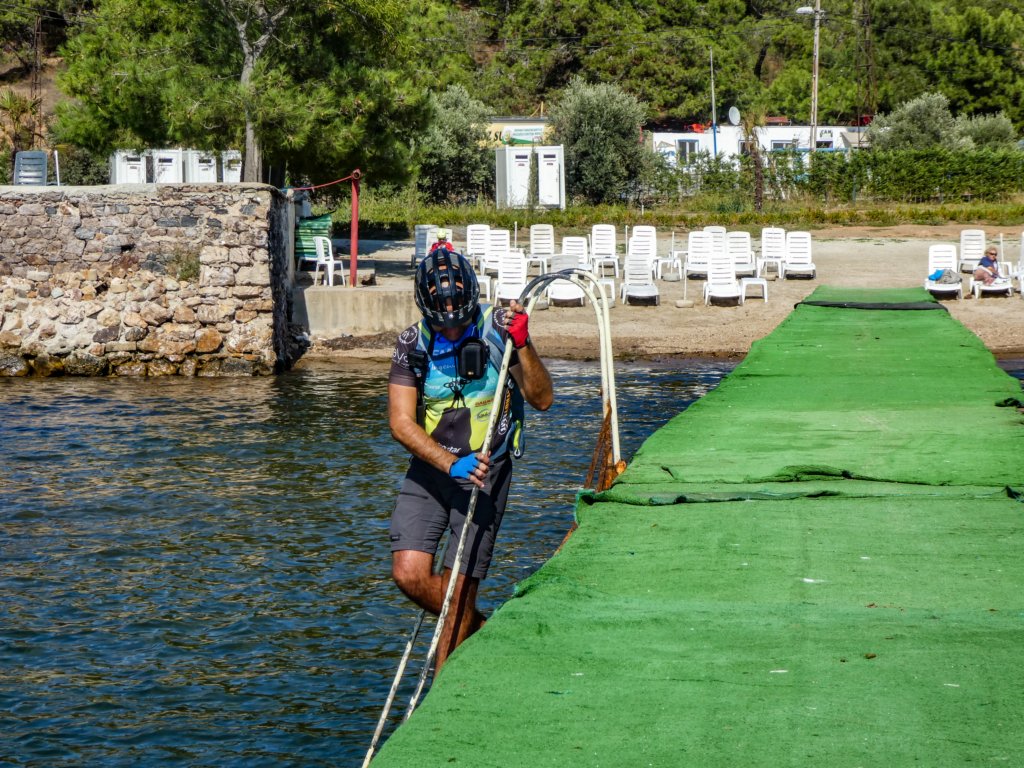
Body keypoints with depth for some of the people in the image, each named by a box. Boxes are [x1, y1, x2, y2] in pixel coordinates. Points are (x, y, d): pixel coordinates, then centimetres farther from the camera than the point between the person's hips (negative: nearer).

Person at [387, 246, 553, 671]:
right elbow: (400, 422, -11)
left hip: (484, 471, -2)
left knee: (459, 585, -6)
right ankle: (479, 630, 18)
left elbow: (542, 399, -10)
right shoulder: (413, 344, -5)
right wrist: (450, 464, -25)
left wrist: (523, 346, -26)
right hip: (428, 469, 2)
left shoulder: (497, 328, -9)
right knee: (409, 575, -10)